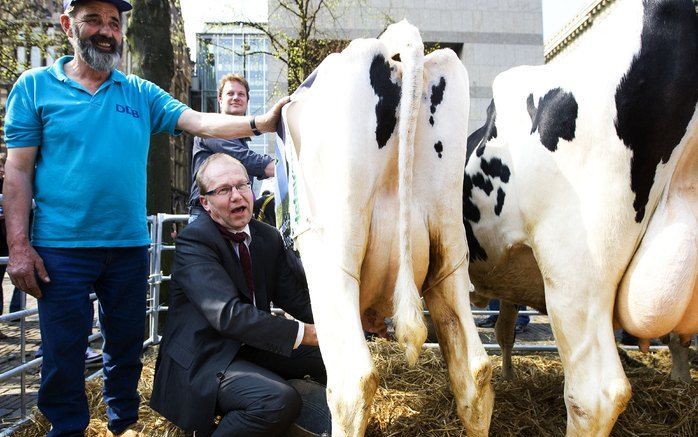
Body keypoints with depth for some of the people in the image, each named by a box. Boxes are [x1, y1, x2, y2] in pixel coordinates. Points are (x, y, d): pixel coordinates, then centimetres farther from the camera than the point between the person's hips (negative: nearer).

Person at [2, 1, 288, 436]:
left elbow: (199, 121, -1)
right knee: (63, 352, 4)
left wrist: (258, 122, -18)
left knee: (127, 343, 15)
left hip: (129, 244, 3)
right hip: (62, 248, -3)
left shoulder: (141, 93, 9)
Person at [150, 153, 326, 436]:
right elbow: (228, 314, -28)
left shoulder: (269, 238, 7)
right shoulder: (193, 241, -17)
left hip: (250, 348, 8)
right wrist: (302, 333, -31)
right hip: (203, 360, -7)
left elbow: (291, 296, 3)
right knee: (280, 400, -31)